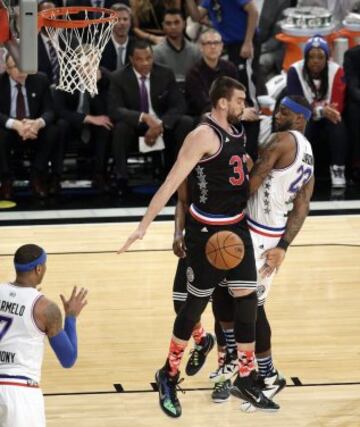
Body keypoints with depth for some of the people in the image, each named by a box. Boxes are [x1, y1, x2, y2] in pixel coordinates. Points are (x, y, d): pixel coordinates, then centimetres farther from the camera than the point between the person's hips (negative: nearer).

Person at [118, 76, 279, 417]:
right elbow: (171, 183, -23)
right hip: (206, 231, -7)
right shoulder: (204, 136, -20)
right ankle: (169, 376, 18)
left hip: (237, 227, 7)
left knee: (247, 298, 5)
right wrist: (144, 225, -27)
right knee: (196, 302, 2)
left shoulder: (236, 133, 5)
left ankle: (246, 379, 14)